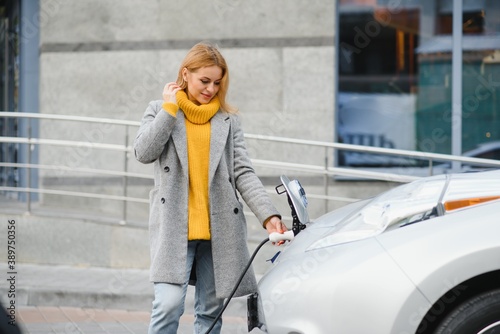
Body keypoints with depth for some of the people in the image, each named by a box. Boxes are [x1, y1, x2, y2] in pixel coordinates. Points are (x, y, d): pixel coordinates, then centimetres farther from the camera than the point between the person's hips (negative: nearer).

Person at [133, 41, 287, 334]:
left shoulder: (229, 119, 10)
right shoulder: (160, 111, 9)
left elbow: (244, 173, 3)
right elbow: (144, 152, -9)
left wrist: (269, 215, -11)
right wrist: (171, 107, -6)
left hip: (219, 229, 2)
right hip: (175, 228, -2)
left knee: (210, 310, 6)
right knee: (169, 305, -14)